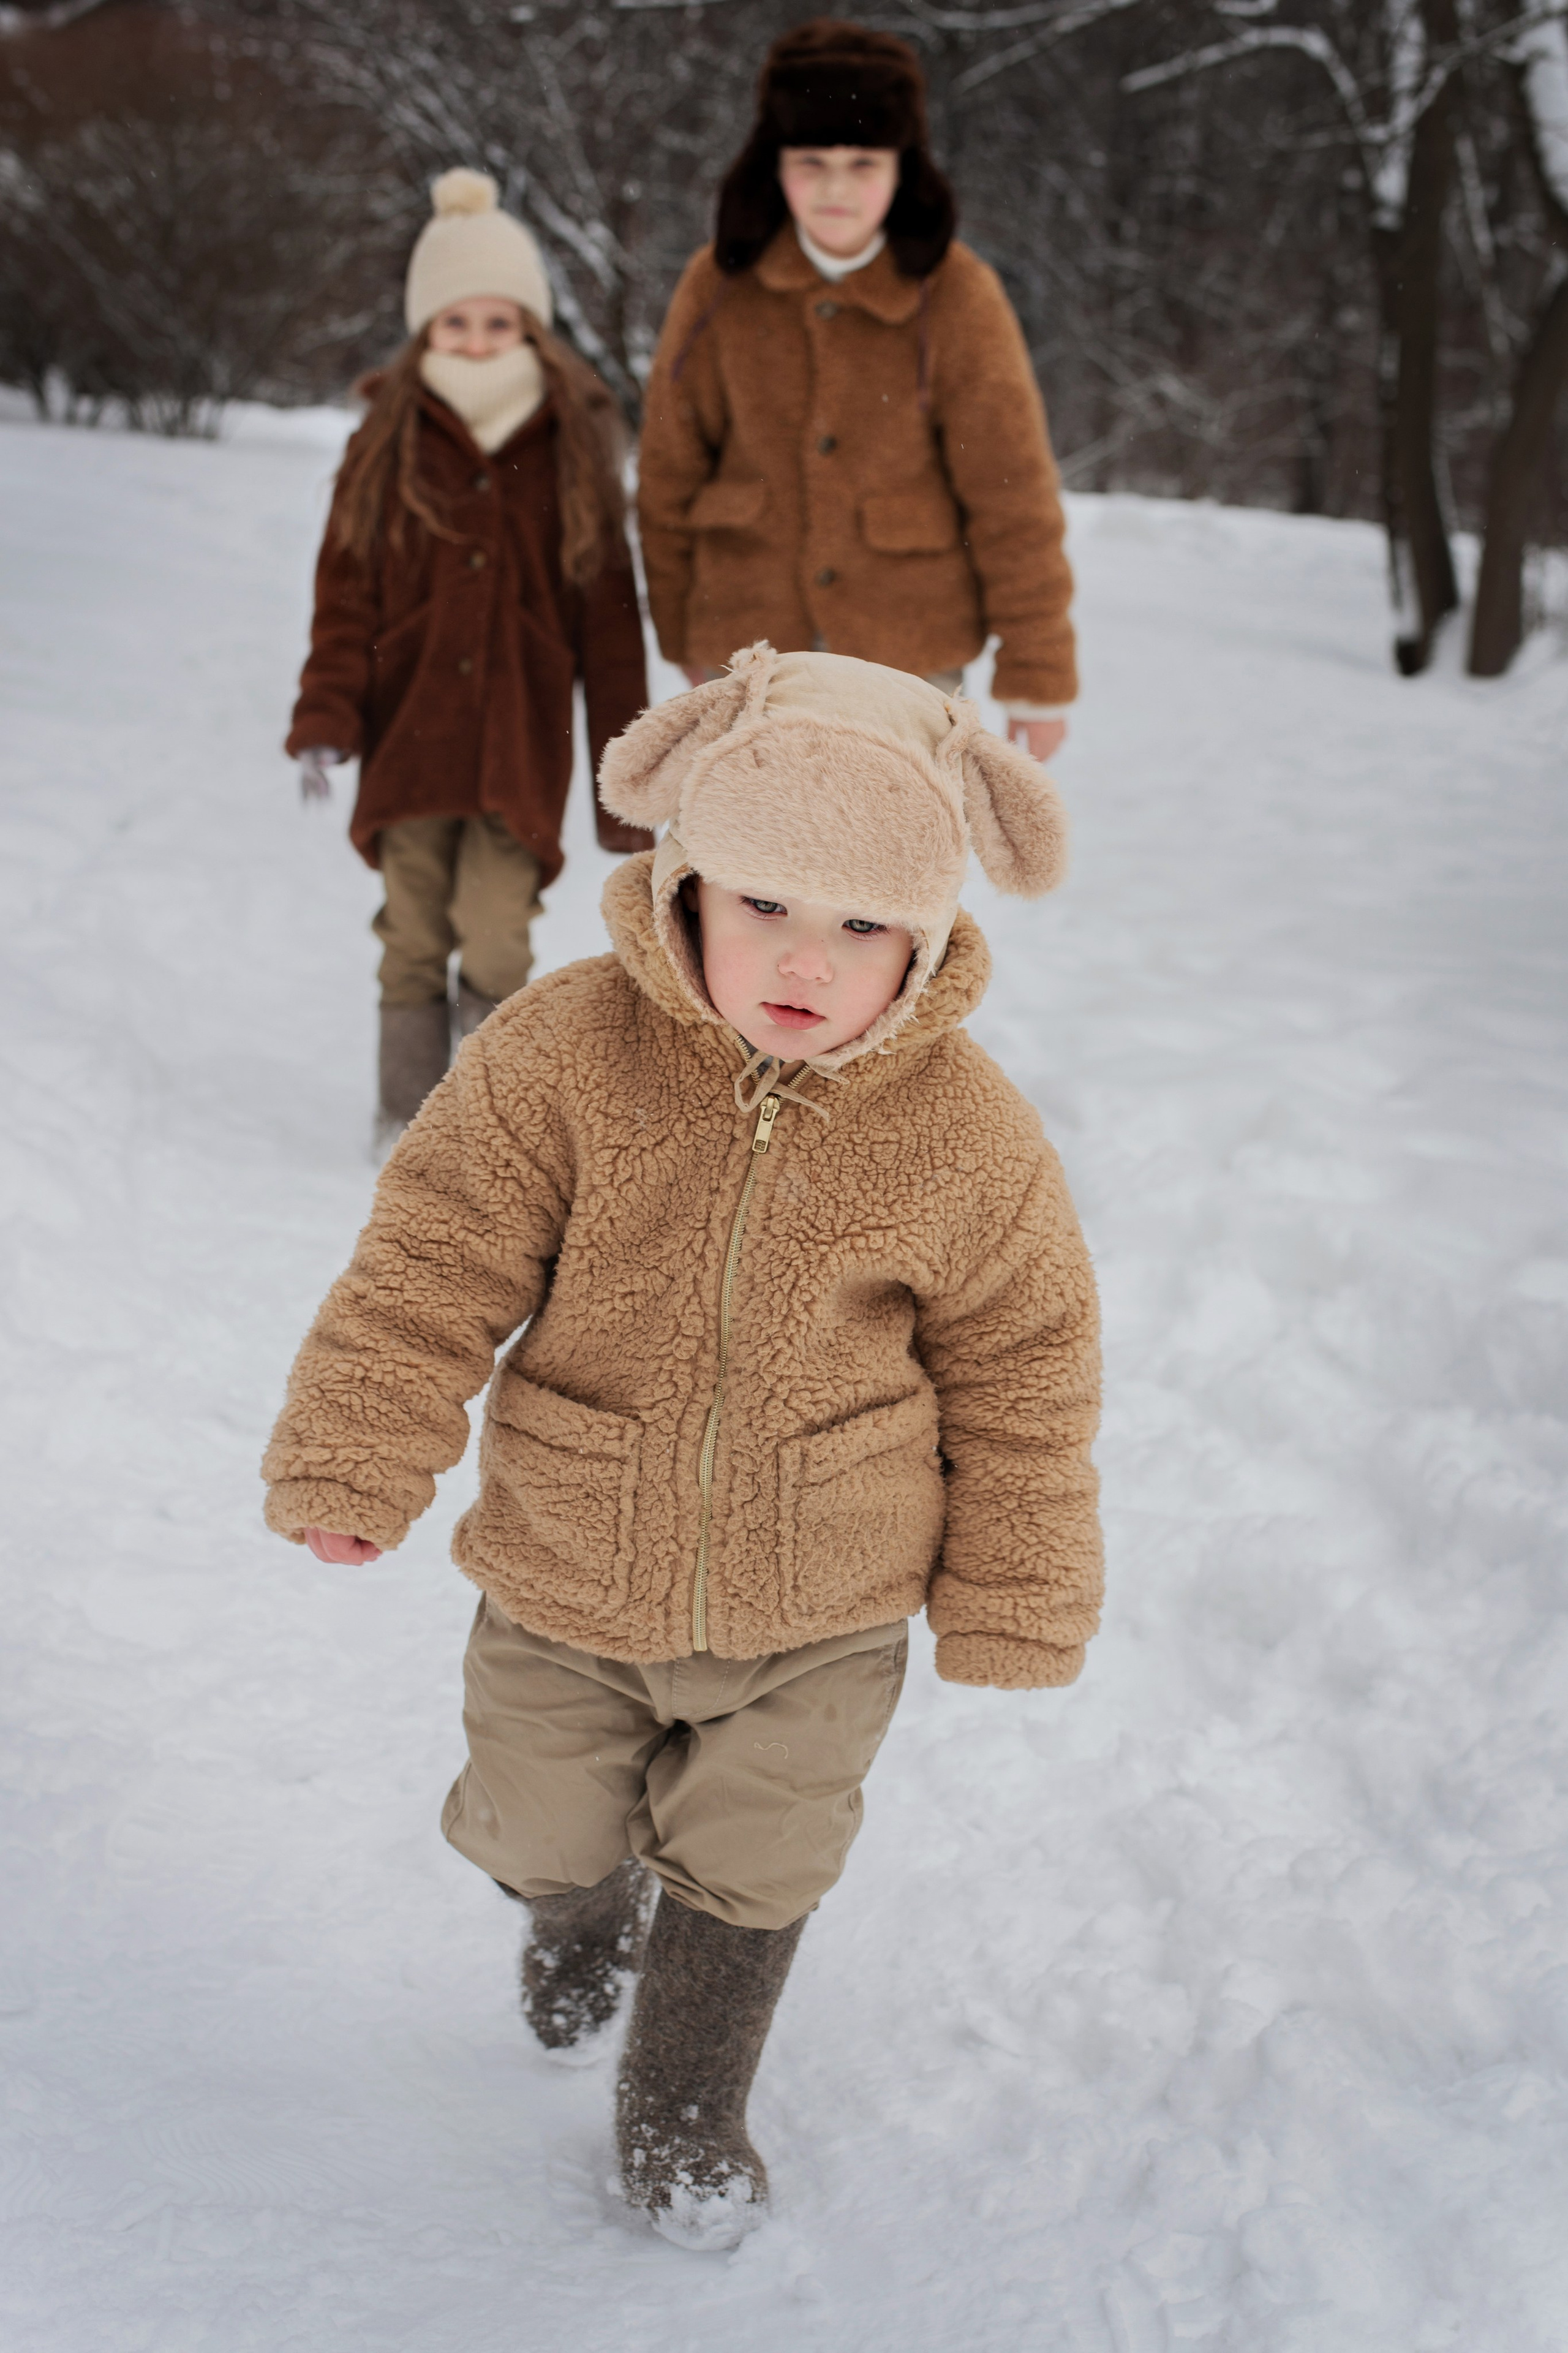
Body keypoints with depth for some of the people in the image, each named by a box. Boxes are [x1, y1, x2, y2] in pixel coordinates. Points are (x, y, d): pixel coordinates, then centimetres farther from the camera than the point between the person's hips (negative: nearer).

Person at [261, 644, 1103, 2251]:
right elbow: (436, 1261, -13)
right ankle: (580, 1907, 61)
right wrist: (355, 1465, -14)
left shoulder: (968, 1136, -17)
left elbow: (1021, 1370, -5)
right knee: (541, 1831, 23)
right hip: (567, 1580, 1)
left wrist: (1012, 1603, 0)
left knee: (749, 1875, 16)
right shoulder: (561, 1054, -21)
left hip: (821, 1612, 0)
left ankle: (681, 2113, 44)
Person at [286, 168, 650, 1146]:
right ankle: (409, 1122, 15)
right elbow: (346, 593, 5)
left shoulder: (573, 452, 4)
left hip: (521, 743, -1)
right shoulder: (389, 445, 5)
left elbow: (609, 623, 7)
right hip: (409, 737, 1)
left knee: (494, 939, -10)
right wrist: (325, 722, -8)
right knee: (415, 939, 4)